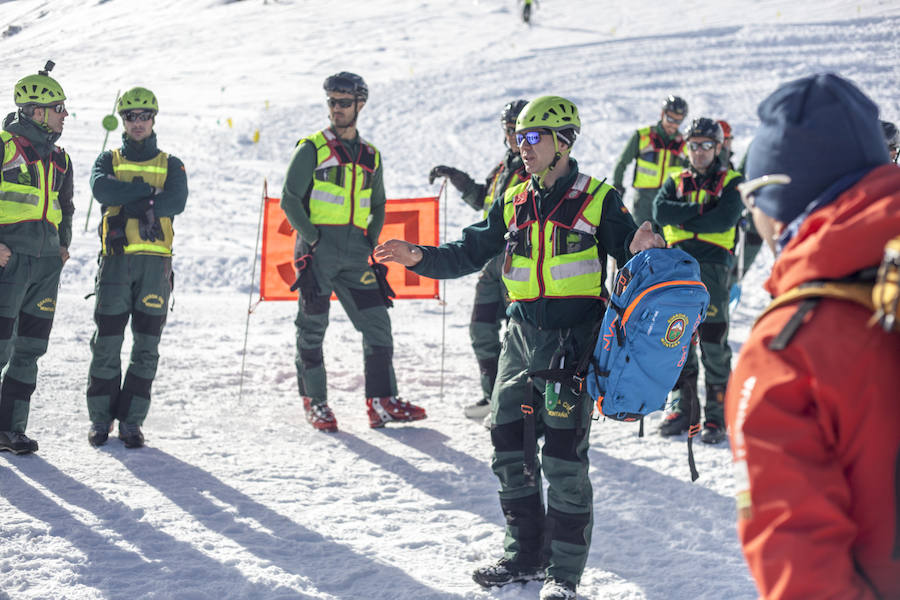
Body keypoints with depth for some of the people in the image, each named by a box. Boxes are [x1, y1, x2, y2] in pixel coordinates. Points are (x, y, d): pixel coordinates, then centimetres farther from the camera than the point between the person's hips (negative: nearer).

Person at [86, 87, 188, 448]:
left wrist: (131, 202, -14)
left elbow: (177, 201, -6)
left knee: (146, 346, 0)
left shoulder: (171, 164, 15)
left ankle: (131, 421, 7)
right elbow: (101, 189, -8)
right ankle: (100, 418, 8)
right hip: (116, 258, 0)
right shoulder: (109, 160, 15)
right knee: (107, 342, -3)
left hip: (155, 259, 1)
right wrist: (148, 191, -10)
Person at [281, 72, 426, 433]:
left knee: (378, 323, -1)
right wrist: (312, 238, -12)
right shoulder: (312, 149, 0)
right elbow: (290, 200, -4)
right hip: (318, 250, -4)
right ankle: (314, 402, 13)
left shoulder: (370, 156, 14)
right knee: (312, 327, 2)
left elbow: (378, 206, 23)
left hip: (355, 254, 4)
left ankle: (382, 402, 5)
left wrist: (371, 242, 9)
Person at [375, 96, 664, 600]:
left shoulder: (598, 200, -2)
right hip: (523, 334, 6)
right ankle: (527, 554, 24)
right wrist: (419, 257, -1)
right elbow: (470, 252, 13)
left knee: (564, 456, -7)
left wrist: (642, 252, -26)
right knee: (509, 449, 8)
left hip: (575, 336, -6)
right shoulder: (514, 203, 12)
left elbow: (629, 257, -4)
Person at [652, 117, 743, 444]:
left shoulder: (731, 182, 6)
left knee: (714, 343, -5)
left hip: (713, 265, -4)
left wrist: (683, 219, -6)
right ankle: (683, 408, 19)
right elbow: (660, 210, -2)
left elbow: (725, 218, -12)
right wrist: (699, 210, -10)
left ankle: (717, 415, 1)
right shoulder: (676, 181, 17)